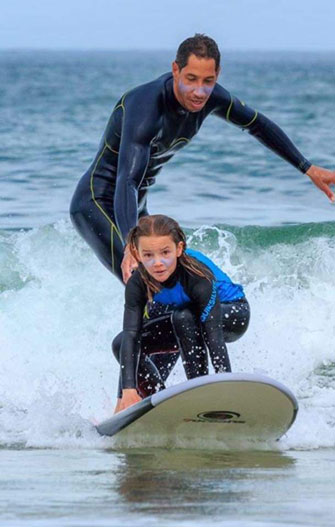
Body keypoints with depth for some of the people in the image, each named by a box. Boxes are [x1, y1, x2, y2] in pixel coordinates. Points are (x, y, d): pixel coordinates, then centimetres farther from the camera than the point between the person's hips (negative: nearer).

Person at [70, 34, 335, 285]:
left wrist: (308, 168, 18)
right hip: (97, 203, -9)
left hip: (136, 209, 9)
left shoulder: (210, 97, -8)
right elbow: (127, 181, -42)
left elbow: (258, 124, 12)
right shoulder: (146, 106, -32)